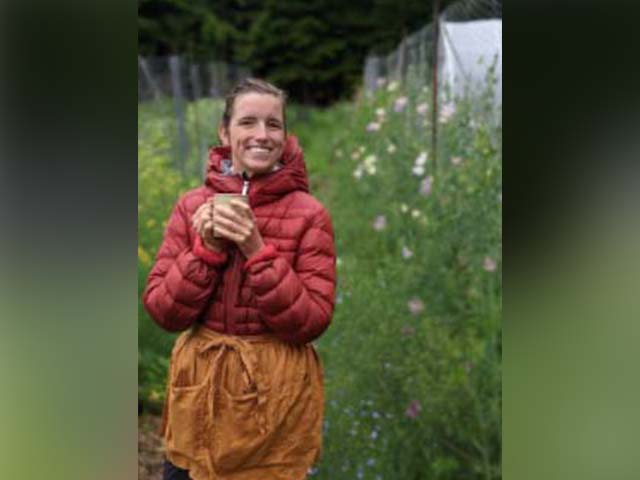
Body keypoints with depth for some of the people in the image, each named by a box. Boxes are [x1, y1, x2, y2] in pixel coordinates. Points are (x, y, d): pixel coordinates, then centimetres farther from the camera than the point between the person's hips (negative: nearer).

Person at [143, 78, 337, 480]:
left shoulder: (309, 214, -8)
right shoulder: (193, 205, 0)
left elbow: (313, 322, -12)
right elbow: (163, 312, -3)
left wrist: (258, 252, -21)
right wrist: (206, 250, -17)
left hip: (276, 396, -2)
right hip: (199, 390, 3)